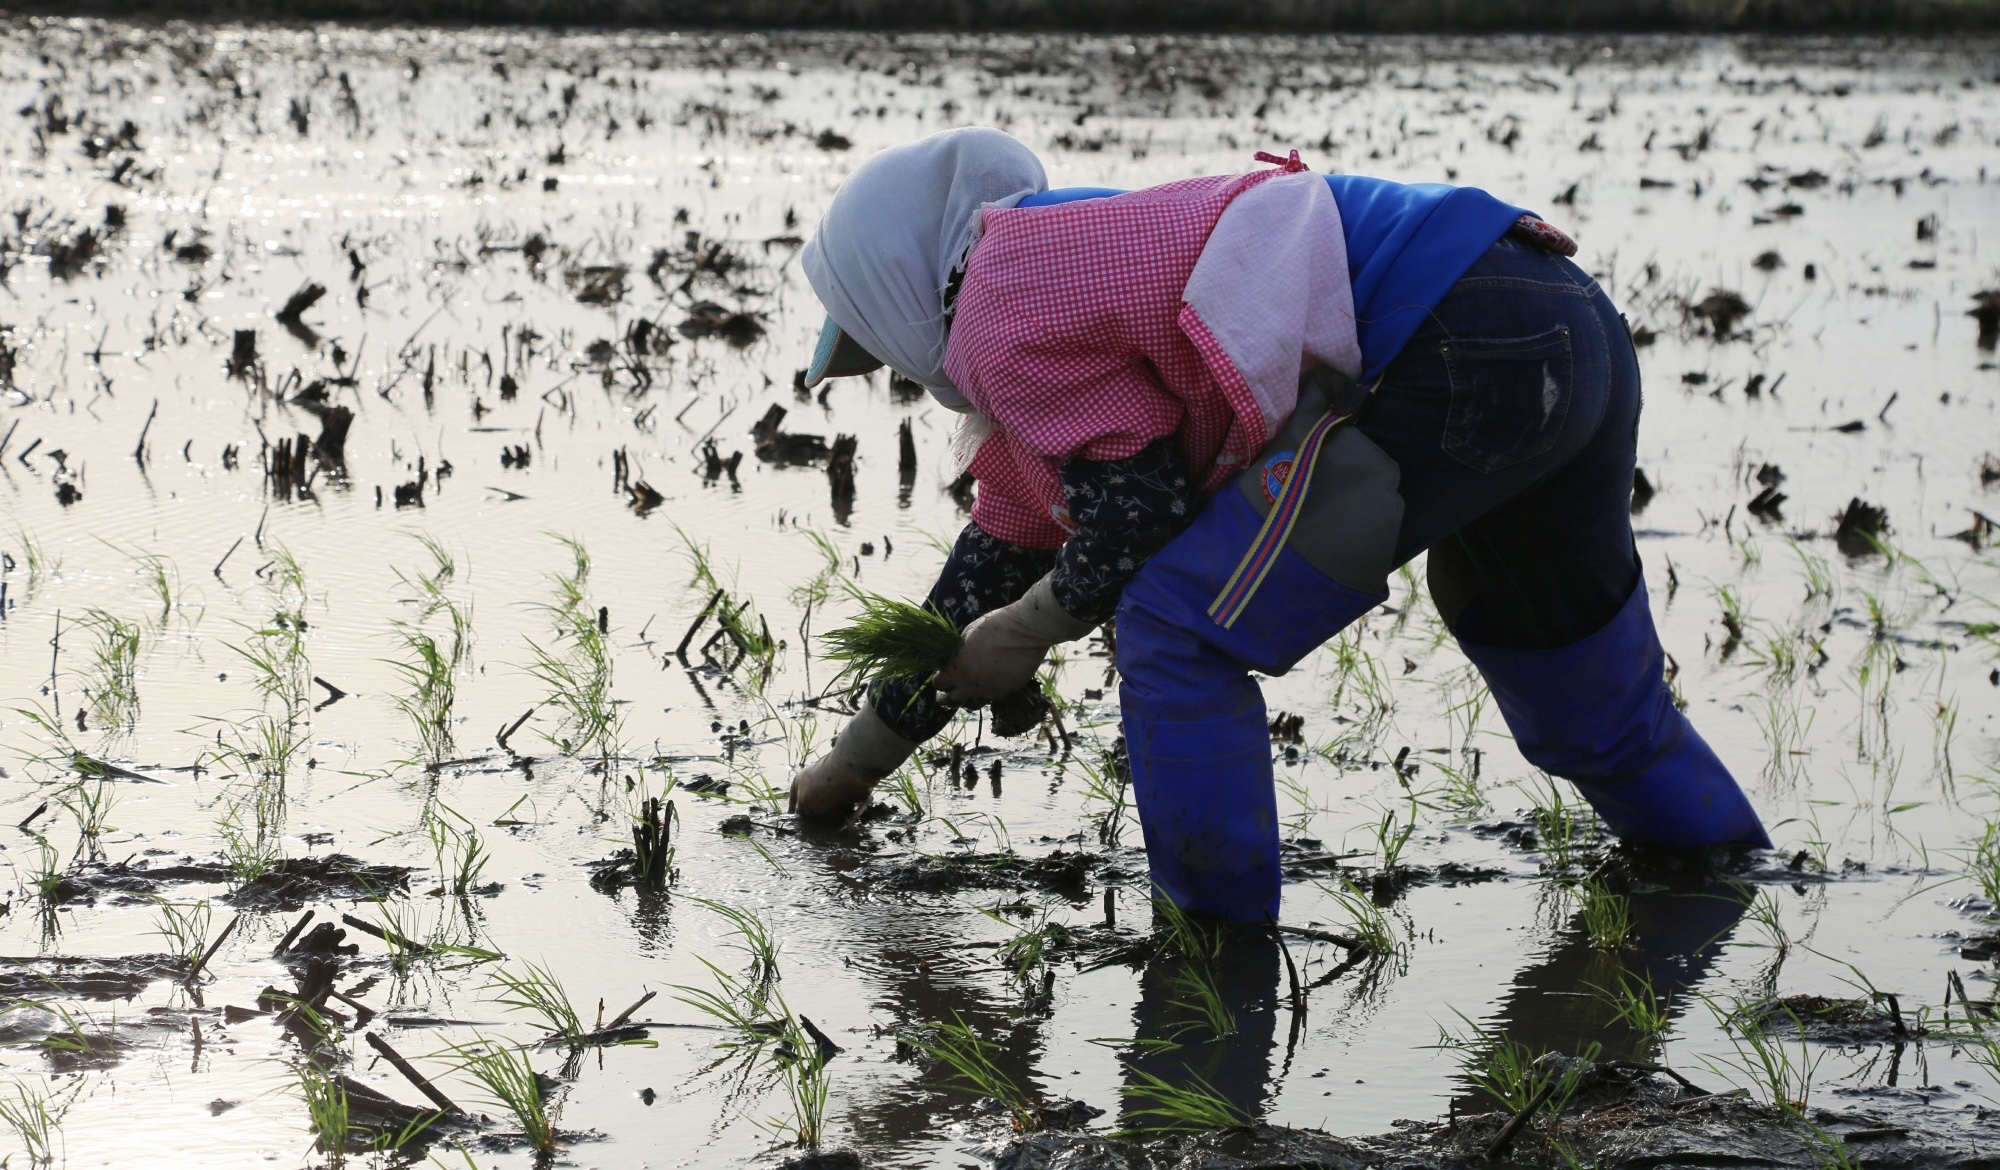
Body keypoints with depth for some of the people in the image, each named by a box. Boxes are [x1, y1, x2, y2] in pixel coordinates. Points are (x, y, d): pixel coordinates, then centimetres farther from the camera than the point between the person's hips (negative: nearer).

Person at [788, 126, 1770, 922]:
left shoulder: (1000, 308, 3)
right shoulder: (1073, 260, 33)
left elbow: (1142, 511, -4)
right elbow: (1004, 546, 40)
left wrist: (1029, 633, 15)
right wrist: (865, 751, 45)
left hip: (1457, 359, -10)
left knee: (1178, 633, -1)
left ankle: (1221, 937, 4)